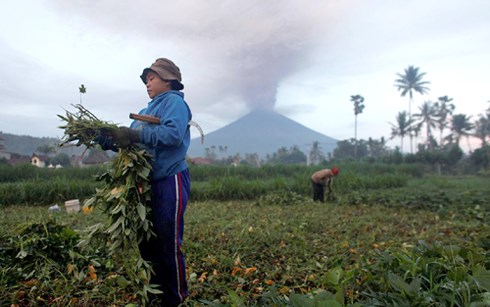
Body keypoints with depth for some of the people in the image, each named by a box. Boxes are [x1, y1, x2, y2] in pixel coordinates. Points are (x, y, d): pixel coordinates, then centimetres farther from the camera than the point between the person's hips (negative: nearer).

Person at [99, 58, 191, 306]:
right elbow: (126, 140, 15)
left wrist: (136, 135, -26)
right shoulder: (147, 110, 22)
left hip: (171, 182, -9)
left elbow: (173, 134, -23)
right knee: (147, 242, 16)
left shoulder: (174, 101, -4)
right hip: (148, 183, 9)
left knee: (169, 245, -2)